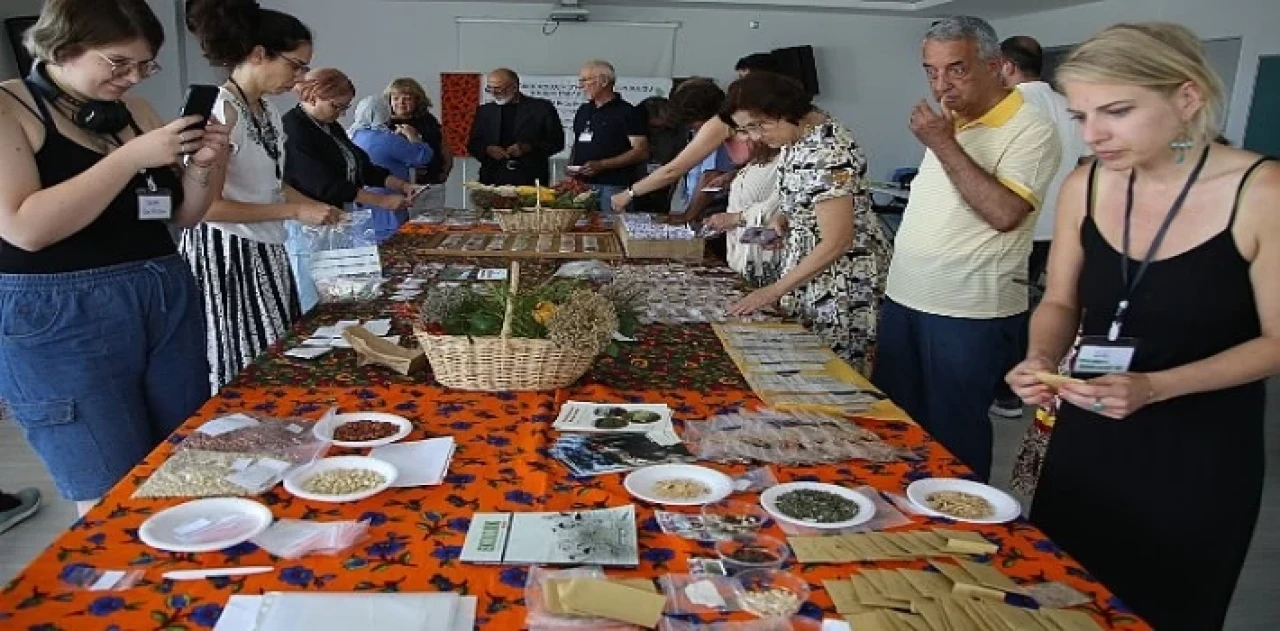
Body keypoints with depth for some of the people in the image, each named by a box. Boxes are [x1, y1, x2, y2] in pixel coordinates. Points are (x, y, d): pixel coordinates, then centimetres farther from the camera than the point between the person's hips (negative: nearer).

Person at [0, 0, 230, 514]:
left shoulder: (132, 109, 11)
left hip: (168, 303, 6)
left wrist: (200, 167, -5)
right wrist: (131, 157, -20)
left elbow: (182, 216, 16)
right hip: (62, 322, -6)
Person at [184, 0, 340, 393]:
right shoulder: (219, 111, -18)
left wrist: (317, 207, 9)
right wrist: (295, 211, -20)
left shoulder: (268, 111, 9)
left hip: (265, 252, 9)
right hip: (227, 256, -9)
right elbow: (207, 206, -22)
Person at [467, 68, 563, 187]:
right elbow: (472, 144, 17)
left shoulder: (541, 107, 3)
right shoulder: (484, 111, 14)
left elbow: (557, 142, 2)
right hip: (493, 181, 3)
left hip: (531, 181, -2)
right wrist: (487, 149, -5)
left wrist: (527, 148, -12)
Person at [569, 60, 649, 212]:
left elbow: (642, 152, -11)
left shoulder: (627, 112, -3)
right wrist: (571, 165, 7)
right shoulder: (583, 111, 19)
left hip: (612, 187, -6)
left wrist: (602, 165, -17)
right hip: (581, 184, 6)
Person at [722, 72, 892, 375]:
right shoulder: (798, 131, 2)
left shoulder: (825, 152, -26)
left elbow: (836, 242, -26)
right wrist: (785, 217, 0)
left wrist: (773, 291, -22)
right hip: (809, 267, 9)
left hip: (843, 279, -9)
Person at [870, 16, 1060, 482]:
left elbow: (1004, 213, -25)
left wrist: (943, 145, -21)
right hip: (904, 298, 8)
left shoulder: (1031, 130, -13)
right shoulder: (948, 120, 11)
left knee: (952, 434, 4)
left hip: (970, 312, -8)